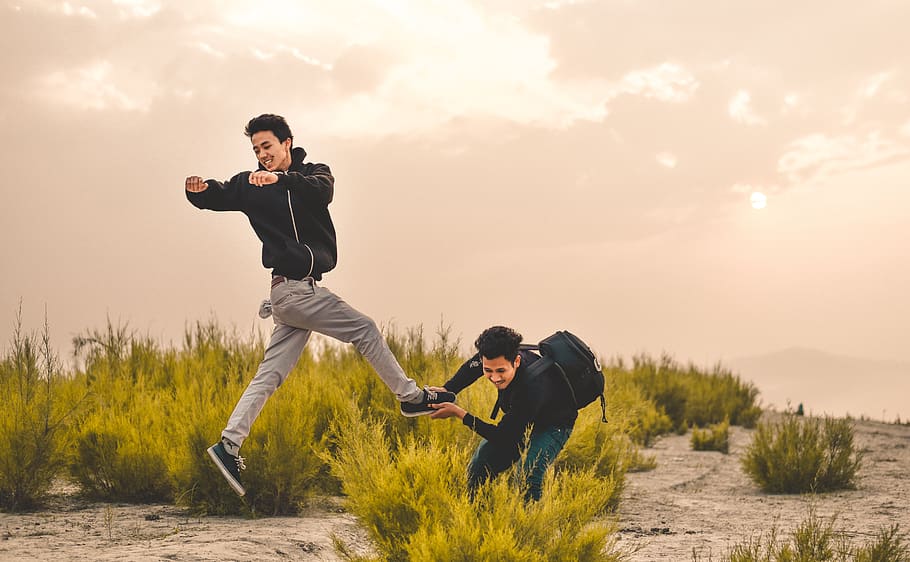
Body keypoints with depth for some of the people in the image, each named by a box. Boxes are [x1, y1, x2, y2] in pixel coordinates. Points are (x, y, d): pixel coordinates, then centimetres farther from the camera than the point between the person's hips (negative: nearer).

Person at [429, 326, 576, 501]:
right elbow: (472, 366, 2)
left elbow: (502, 438, -34)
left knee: (530, 473, -30)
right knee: (478, 467, 2)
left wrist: (459, 413, -33)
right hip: (518, 419, 7)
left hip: (553, 425, -7)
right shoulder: (503, 356, -25)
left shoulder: (531, 390, -44)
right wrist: (447, 390, -13)